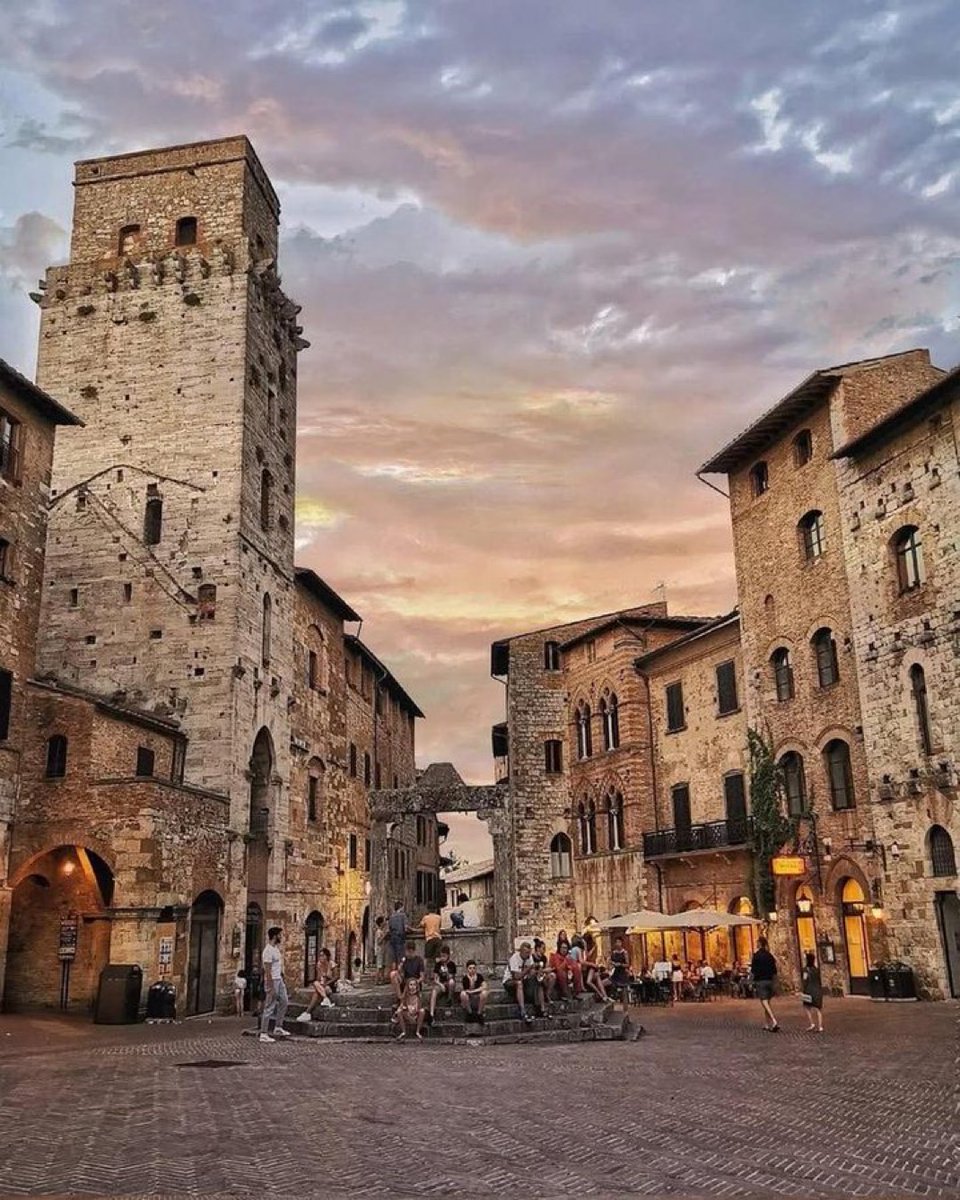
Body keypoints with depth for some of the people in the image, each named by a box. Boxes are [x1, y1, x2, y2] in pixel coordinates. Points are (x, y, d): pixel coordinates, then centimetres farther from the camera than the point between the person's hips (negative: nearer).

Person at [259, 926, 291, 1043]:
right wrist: (271, 988, -24)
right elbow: (267, 970, -23)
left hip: (279, 979, 10)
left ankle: (278, 1028, 25)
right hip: (272, 981, -10)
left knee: (284, 1001, 16)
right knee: (269, 1007, -4)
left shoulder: (276, 947, 9)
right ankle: (263, 1034, 2)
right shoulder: (268, 951, -21)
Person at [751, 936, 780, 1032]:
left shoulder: (756, 955, -9)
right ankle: (767, 1025, 17)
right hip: (769, 981, 6)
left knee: (764, 1002, -9)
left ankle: (774, 1022, -25)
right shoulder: (770, 955, 8)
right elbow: (774, 971, 10)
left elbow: (753, 970, -11)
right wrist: (774, 983, 16)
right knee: (767, 1003, 14)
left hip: (760, 981, -6)